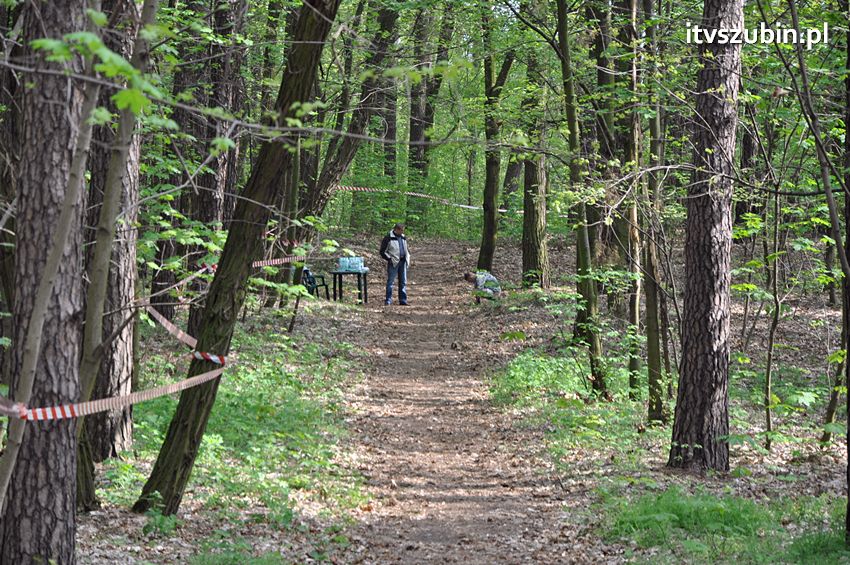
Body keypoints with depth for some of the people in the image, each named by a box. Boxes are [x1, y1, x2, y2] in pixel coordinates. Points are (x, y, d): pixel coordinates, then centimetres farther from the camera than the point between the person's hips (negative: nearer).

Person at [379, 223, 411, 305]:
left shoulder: (403, 238, 13)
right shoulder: (388, 238, -7)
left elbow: (406, 249, 27)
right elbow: (383, 251, -7)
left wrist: (407, 258, 13)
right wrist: (389, 259, -13)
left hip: (403, 262, 6)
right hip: (393, 263, -6)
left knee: (403, 282, 7)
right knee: (390, 281, -3)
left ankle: (403, 300, 12)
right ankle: (388, 300, 1)